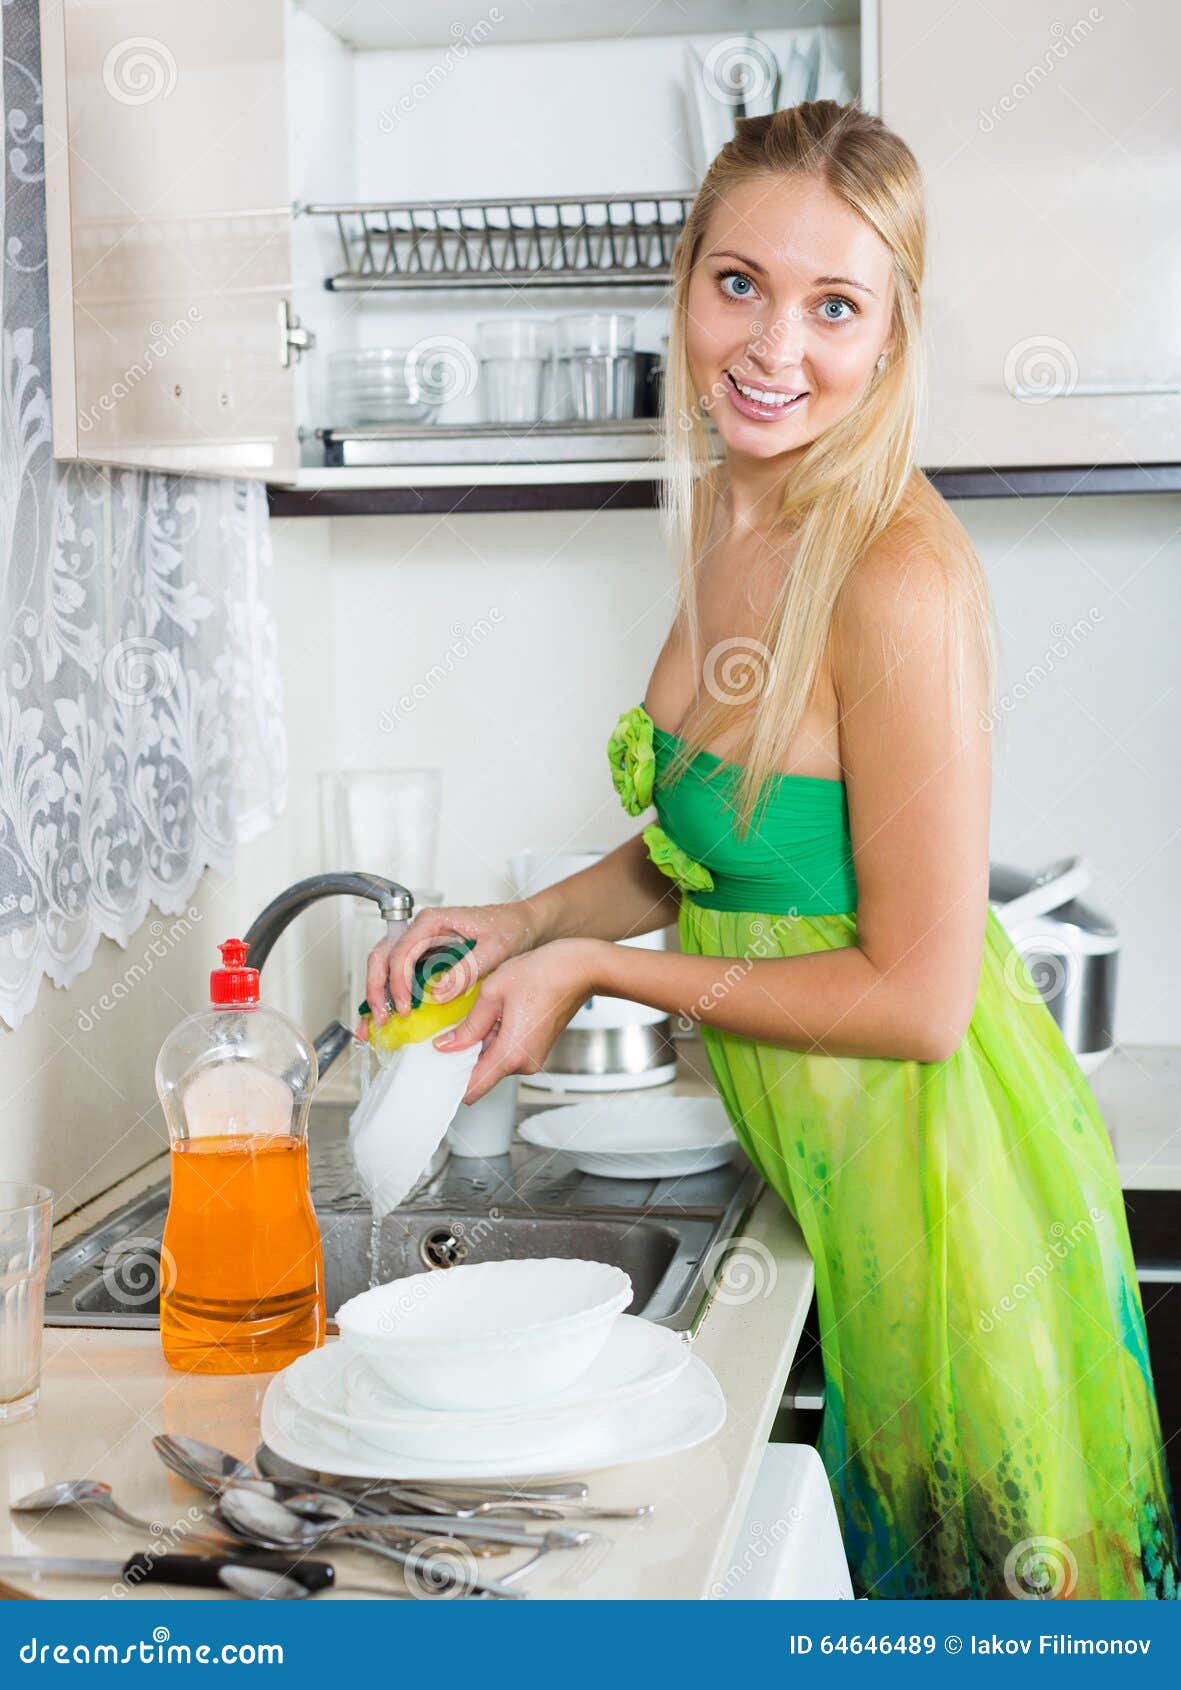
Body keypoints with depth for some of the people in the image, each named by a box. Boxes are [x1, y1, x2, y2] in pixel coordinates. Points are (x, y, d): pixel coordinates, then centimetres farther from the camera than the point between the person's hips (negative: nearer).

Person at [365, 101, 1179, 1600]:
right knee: (878, 1541, 22)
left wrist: (595, 968, -15)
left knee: (972, 1562, 12)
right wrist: (525, 922, 0)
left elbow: (919, 999, -22)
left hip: (929, 1153, -8)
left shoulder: (902, 577, -24)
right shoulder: (724, 514, 1)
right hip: (810, 1143, 8)